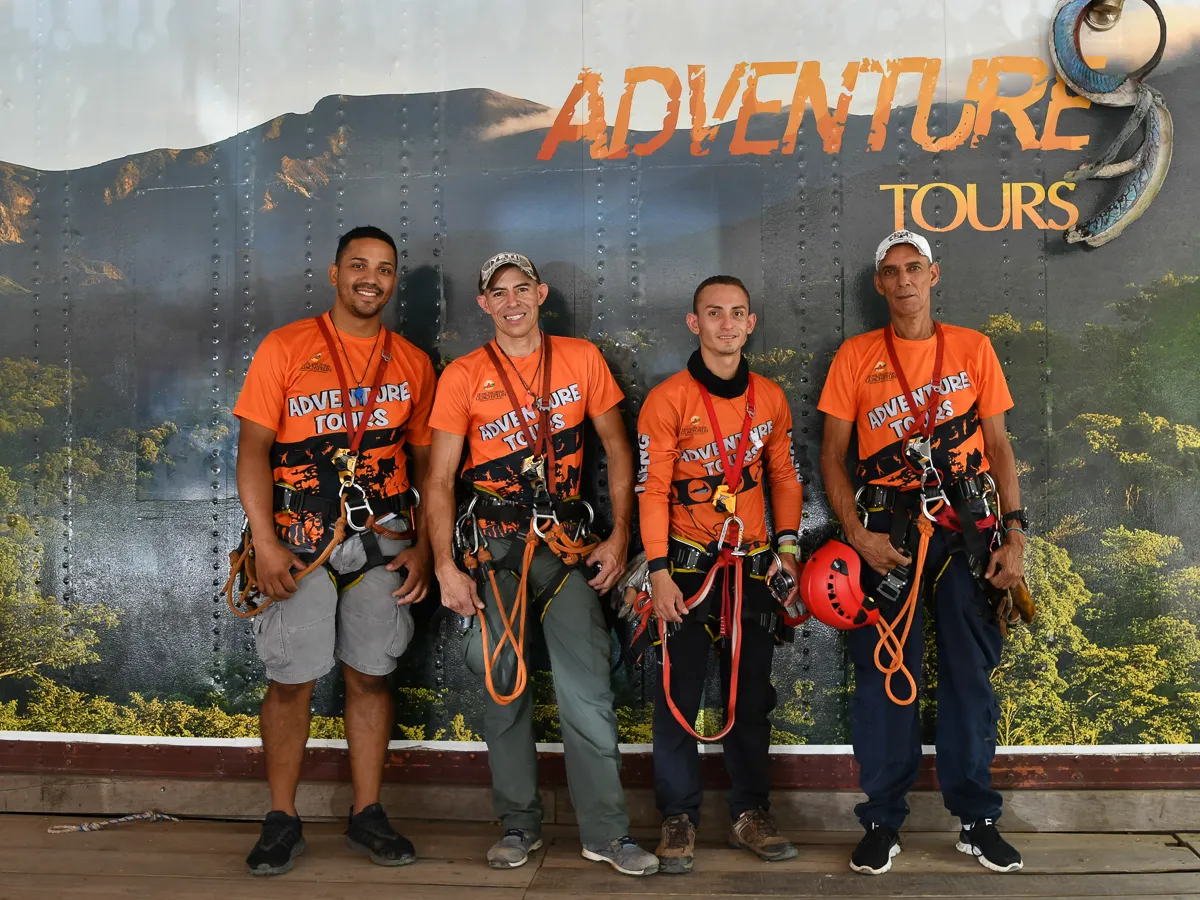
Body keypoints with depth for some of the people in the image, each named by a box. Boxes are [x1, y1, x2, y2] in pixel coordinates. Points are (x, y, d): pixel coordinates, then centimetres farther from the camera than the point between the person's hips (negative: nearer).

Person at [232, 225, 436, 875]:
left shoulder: (412, 364, 10)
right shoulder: (285, 348, 1)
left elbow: (426, 462, 13)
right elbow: (253, 448, -5)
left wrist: (424, 546, 3)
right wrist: (265, 541, -14)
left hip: (384, 545, 3)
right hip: (299, 546, -2)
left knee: (370, 674, 8)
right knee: (291, 678, 2)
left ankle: (367, 815, 21)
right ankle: (282, 821, 18)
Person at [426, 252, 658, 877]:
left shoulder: (581, 358, 6)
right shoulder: (463, 375, 2)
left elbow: (617, 448, 9)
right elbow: (439, 481, 0)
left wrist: (619, 536, 1)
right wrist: (446, 568, -8)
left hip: (567, 541, 0)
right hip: (494, 544, 0)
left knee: (587, 690, -3)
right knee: (503, 685, 8)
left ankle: (607, 832, 11)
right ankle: (519, 825, 24)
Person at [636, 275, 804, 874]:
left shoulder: (769, 397, 7)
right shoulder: (667, 399, -7)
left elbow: (783, 475, 14)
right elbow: (652, 490, -10)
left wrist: (786, 543, 2)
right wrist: (659, 571, -15)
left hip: (753, 563, 4)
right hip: (687, 561, -4)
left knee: (751, 694, 10)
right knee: (679, 693, -1)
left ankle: (750, 813, 23)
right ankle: (678, 819, 12)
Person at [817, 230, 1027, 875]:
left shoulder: (973, 348, 8)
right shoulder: (856, 356, 5)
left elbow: (999, 445, 8)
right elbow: (832, 454, 3)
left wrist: (1015, 533, -1)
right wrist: (857, 534, -8)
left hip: (967, 529, 1)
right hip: (887, 533, -1)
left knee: (970, 673, 6)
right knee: (884, 675, 2)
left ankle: (976, 819, 21)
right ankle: (883, 822, 15)